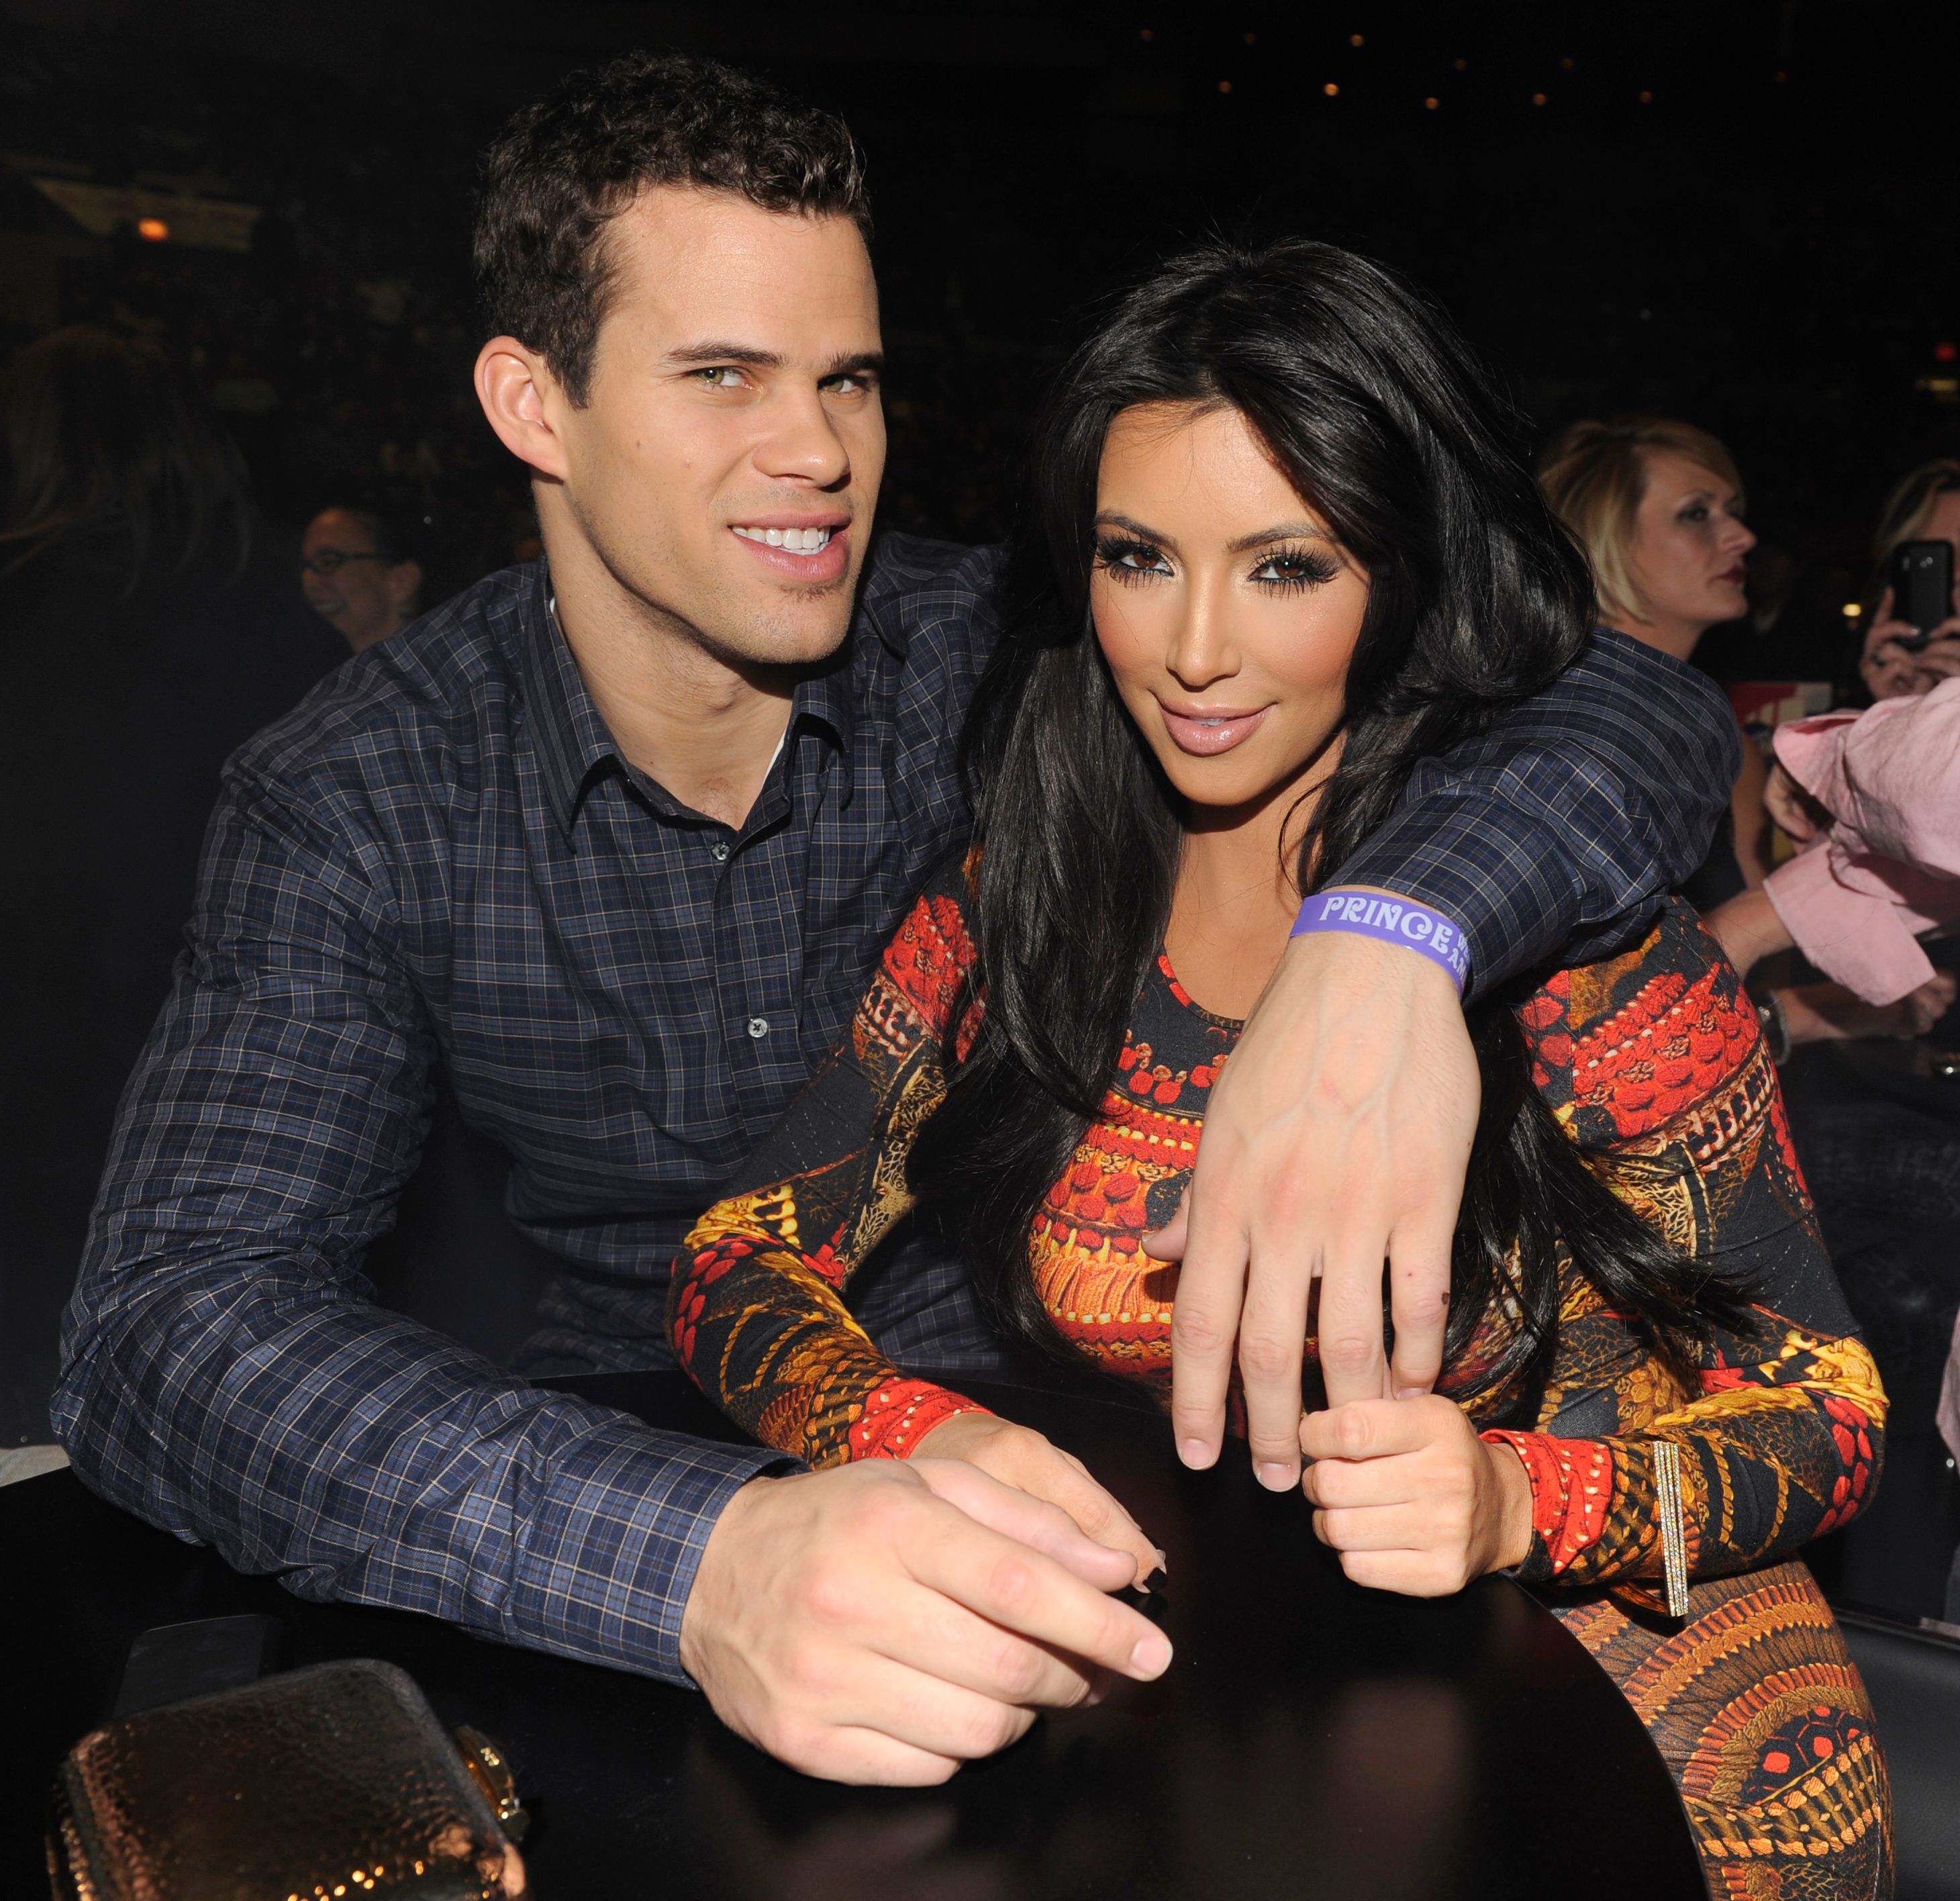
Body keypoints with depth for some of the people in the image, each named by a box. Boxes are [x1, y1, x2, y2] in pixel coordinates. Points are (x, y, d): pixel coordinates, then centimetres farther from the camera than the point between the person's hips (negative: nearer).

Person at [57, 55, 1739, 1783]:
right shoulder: (360, 807, -12)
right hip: (642, 1492, 0)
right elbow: (174, 1325, -23)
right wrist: (699, 1555, -41)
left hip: (1049, 1435, 1)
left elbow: (1634, 708, -16)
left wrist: (1389, 933, -40)